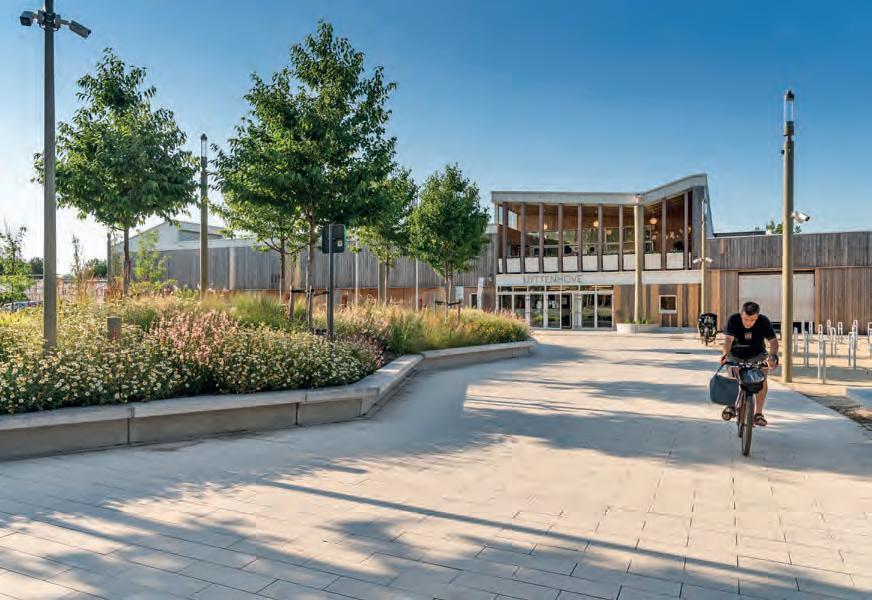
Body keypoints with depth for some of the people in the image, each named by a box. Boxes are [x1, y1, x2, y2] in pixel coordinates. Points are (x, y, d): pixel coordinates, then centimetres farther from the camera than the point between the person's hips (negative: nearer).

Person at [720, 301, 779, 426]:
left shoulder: (764, 321, -20)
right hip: (736, 355, 0)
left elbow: (773, 341, -25)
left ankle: (758, 413, -5)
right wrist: (725, 353, -55)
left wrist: (773, 356, -44)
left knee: (762, 379, -19)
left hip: (757, 355, 0)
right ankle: (731, 405, 12)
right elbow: (728, 339, -35)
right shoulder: (733, 320, -24)